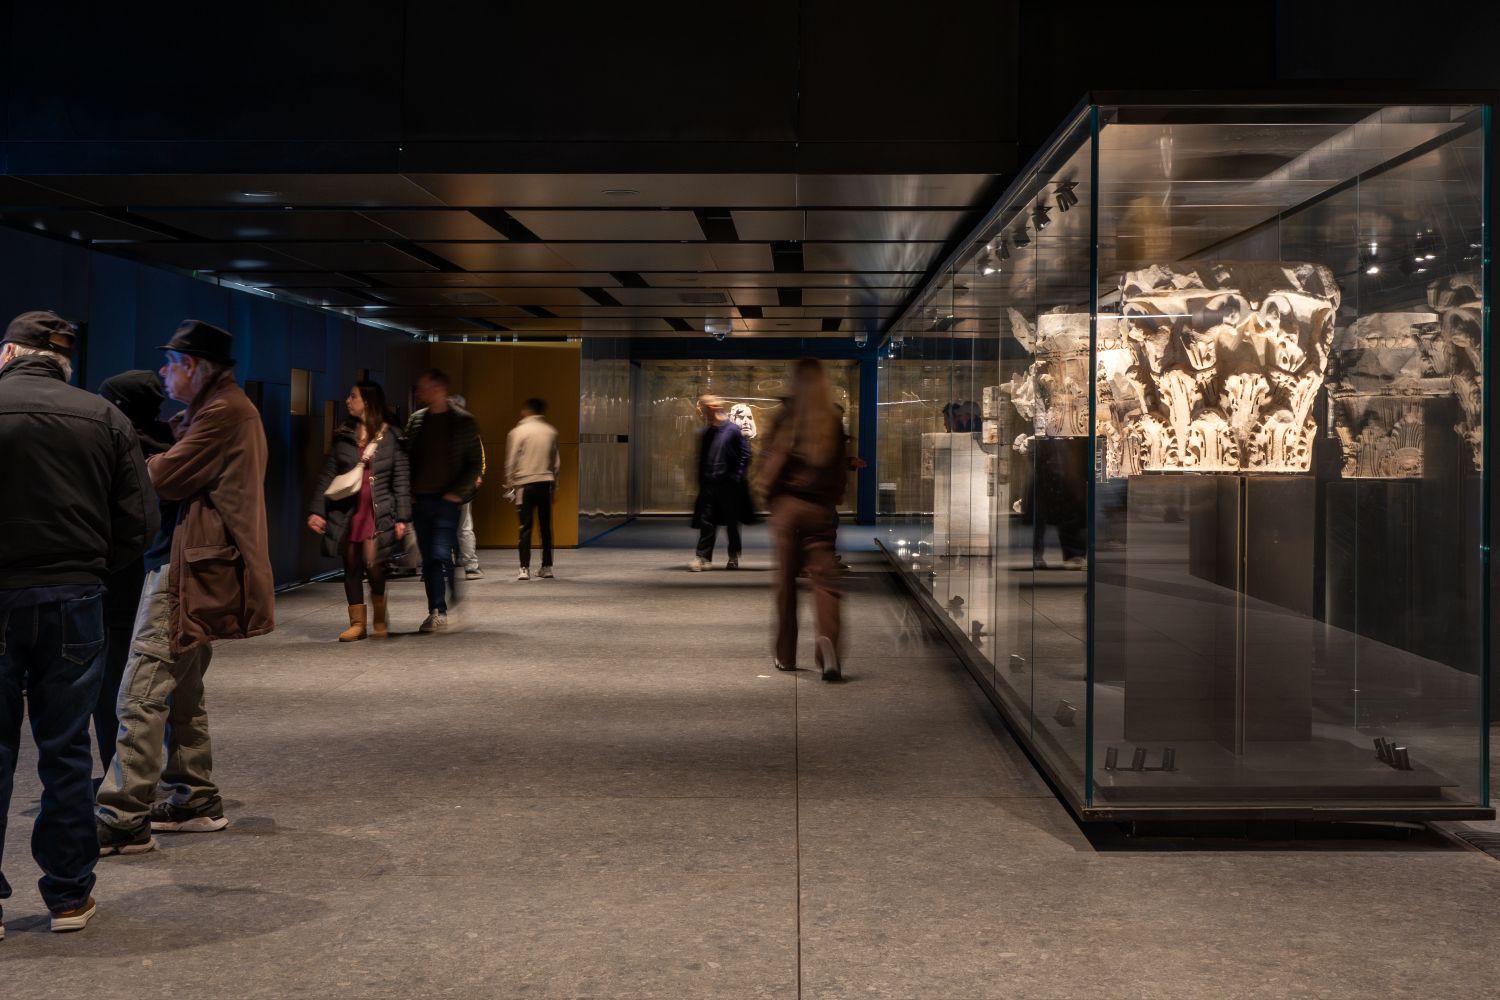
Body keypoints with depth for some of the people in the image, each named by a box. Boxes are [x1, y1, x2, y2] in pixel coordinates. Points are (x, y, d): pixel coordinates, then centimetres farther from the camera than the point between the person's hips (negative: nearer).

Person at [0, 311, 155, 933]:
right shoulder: (104, 419, 1)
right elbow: (139, 521, -1)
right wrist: (87, 571, 11)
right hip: (73, 602, 2)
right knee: (66, 752, 10)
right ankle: (69, 895, 16)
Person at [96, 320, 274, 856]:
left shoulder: (223, 411, -13)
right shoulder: (223, 408, 20)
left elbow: (166, 477, -16)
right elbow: (182, 468, 15)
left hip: (189, 565, -11)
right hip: (196, 564, 11)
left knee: (142, 694, -11)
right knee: (182, 688, 18)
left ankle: (124, 819, -9)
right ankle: (195, 800, 26)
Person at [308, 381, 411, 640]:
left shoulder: (390, 437, 1)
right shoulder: (342, 436, 9)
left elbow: (401, 480, 0)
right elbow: (327, 475, 8)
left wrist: (402, 517, -5)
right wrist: (316, 510, 0)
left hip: (378, 512, -3)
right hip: (346, 511, 3)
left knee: (373, 565, -13)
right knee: (351, 566, 4)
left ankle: (380, 618, 11)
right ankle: (357, 623, 14)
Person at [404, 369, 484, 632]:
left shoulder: (462, 421, -3)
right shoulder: (416, 420, 11)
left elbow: (476, 463, -3)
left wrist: (457, 492, -10)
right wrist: (408, 491, 5)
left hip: (447, 501, -5)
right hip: (420, 500, 5)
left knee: (441, 555, -14)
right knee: (428, 559, 7)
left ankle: (439, 611, -4)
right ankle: (437, 613, 14)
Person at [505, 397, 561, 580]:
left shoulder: (518, 432, -4)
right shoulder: (551, 431, 8)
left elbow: (511, 461, -3)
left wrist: (510, 483, 7)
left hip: (525, 484, -3)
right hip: (546, 482, 3)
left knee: (526, 527, -2)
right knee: (546, 526, 10)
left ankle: (524, 568, -7)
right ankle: (547, 567, 14)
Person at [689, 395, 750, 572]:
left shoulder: (733, 430, -5)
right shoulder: (705, 433, 10)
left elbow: (745, 455, -5)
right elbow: (700, 458, 15)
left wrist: (737, 478, -11)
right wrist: (701, 481, 7)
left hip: (729, 485, -4)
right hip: (708, 484, 4)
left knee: (732, 523, 8)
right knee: (706, 521, -3)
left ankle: (734, 557, 21)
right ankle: (702, 557, -3)